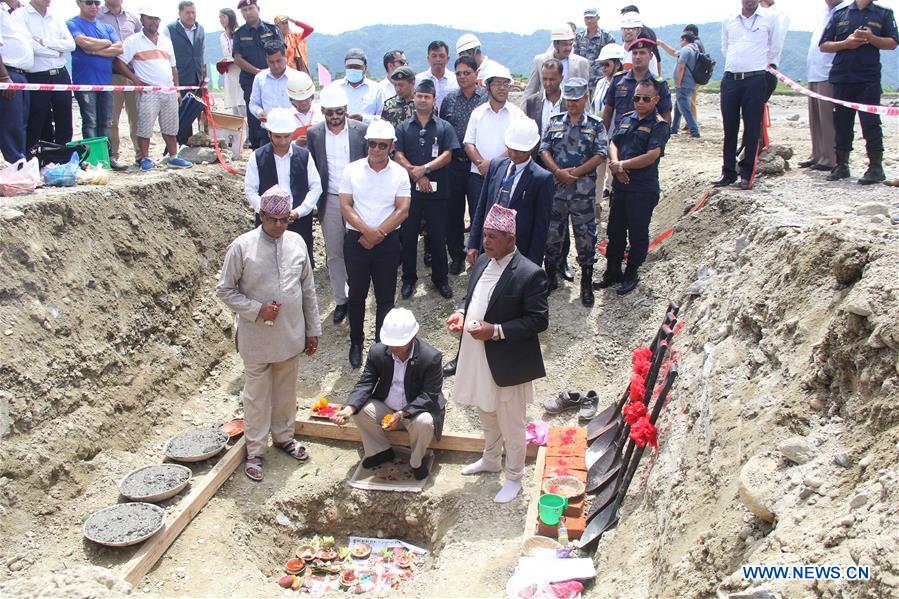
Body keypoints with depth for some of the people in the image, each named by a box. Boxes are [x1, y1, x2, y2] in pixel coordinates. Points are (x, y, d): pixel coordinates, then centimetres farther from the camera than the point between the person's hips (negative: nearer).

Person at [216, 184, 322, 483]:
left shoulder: (297, 243, -1)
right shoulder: (242, 247, -13)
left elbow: (308, 290, 6)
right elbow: (225, 290, -7)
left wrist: (313, 330, 7)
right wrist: (257, 310, -19)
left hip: (291, 336, 4)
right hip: (256, 339, -3)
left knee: (286, 391, 19)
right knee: (256, 395, 11)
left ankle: (283, 436, 41)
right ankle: (255, 450, 27)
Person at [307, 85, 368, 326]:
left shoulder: (361, 130, -6)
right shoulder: (314, 133, 0)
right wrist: (316, 199, 0)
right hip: (329, 201, 2)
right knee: (334, 254, 10)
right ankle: (341, 300, 23)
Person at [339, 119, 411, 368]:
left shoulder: (399, 173, -1)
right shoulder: (352, 170, 0)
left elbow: (402, 210, -7)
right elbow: (345, 206, -4)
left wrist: (378, 234, -14)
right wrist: (366, 231, -16)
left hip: (388, 241, 0)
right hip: (356, 238, 0)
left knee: (386, 296, 7)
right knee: (356, 293, 10)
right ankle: (356, 342, 27)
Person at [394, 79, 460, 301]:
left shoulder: (444, 127, 6)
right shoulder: (403, 127, 9)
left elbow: (447, 155, -4)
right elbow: (398, 156, -1)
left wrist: (424, 169, -15)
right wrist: (416, 176, -13)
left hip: (437, 190, -1)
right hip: (410, 190, 1)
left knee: (438, 236, 6)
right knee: (408, 235, 7)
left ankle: (440, 278, 20)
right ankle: (409, 279, 20)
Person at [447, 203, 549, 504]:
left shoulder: (530, 274, -20)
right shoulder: (482, 262, 3)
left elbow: (539, 320, -19)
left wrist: (496, 331, -25)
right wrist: (462, 313, -5)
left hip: (506, 363, -7)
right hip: (476, 357, 7)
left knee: (511, 426, 11)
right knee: (486, 415, 27)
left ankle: (514, 477, 31)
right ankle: (491, 459, 49)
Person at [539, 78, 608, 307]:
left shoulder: (595, 125, 2)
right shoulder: (555, 122, 9)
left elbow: (600, 155, -6)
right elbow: (544, 150, 2)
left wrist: (575, 172, -14)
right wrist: (558, 171, -14)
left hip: (583, 190, -2)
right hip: (555, 186, 2)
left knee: (586, 235, 2)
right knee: (552, 232, 10)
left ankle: (586, 284, 14)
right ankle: (550, 277, 26)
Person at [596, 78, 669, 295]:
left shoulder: (659, 125, -9)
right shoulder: (627, 119, 11)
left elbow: (651, 156, -19)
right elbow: (613, 144, 10)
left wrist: (621, 165, -14)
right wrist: (615, 164, -10)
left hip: (643, 190, -6)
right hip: (620, 186, 6)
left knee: (638, 233, 6)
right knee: (615, 230, 14)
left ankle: (632, 275, 20)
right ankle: (613, 271, 28)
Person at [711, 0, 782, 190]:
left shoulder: (768, 21, 7)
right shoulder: (729, 22, 13)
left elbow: (774, 49, 16)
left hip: (755, 80, -2)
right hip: (730, 80, 2)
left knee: (752, 129, -3)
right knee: (729, 128, 4)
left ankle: (747, 174, 1)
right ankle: (728, 172, 12)